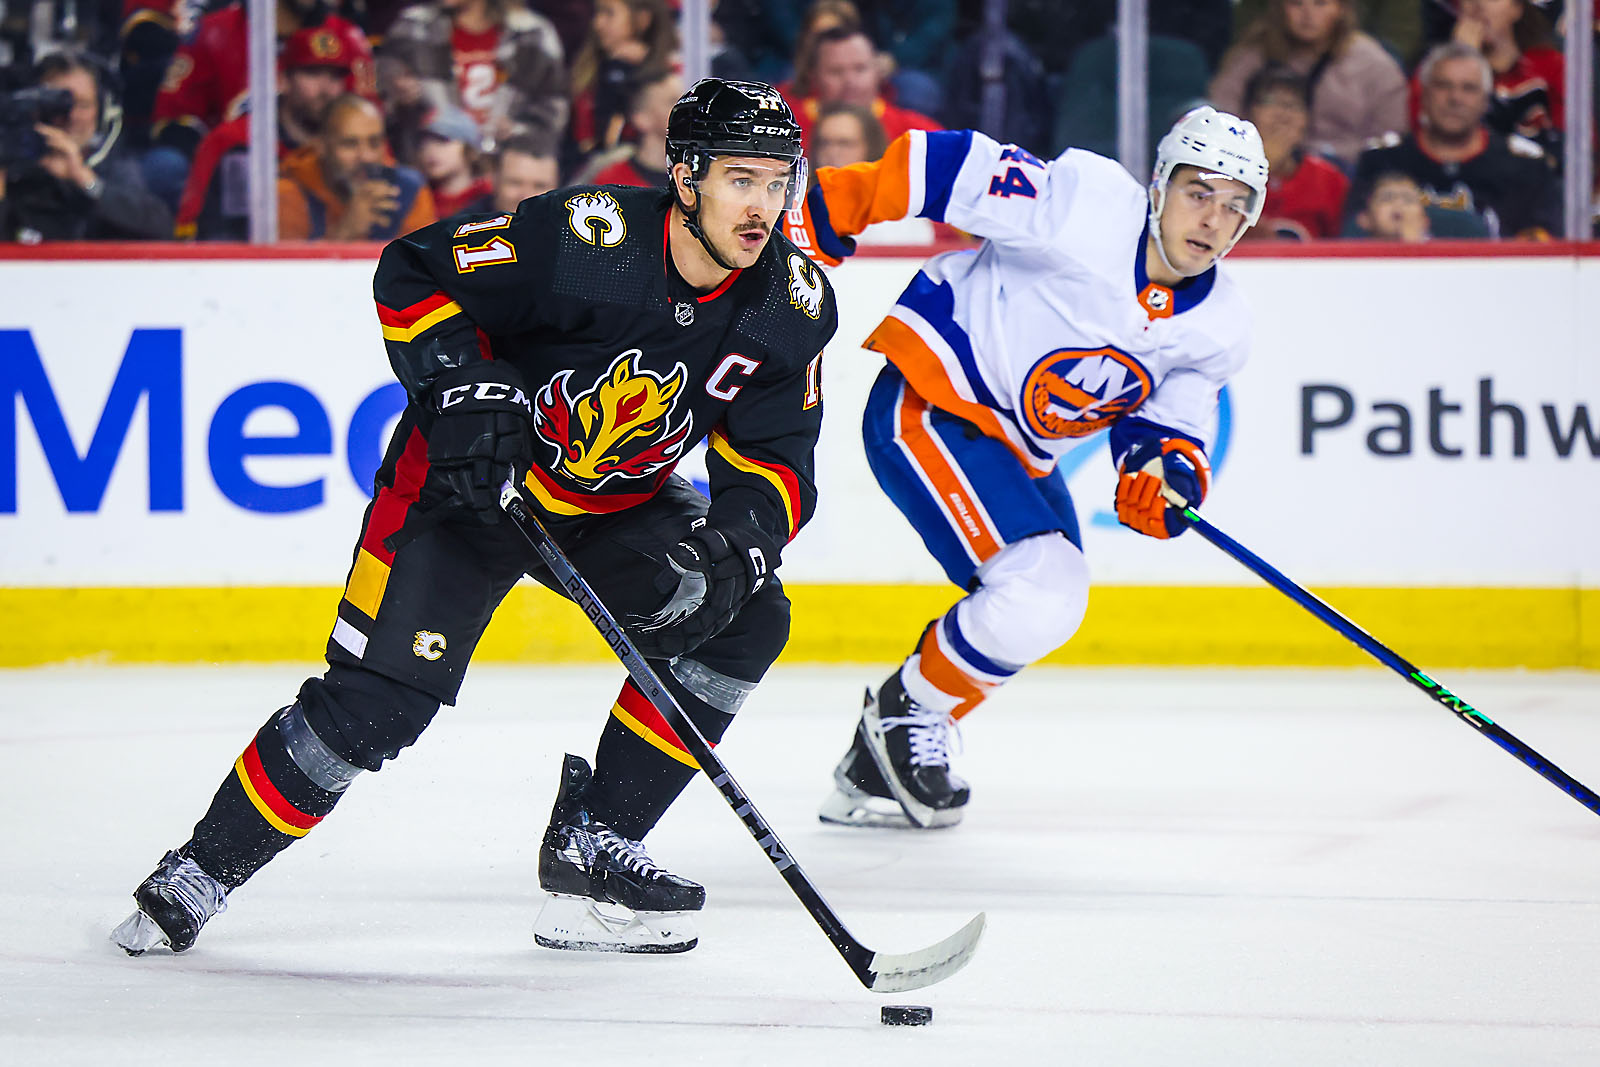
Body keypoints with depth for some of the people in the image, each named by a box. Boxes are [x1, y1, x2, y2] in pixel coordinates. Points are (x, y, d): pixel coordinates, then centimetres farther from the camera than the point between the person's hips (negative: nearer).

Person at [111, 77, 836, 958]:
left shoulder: (793, 305, -12)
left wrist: (741, 537, -26)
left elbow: (777, 456, -6)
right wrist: (460, 384, -29)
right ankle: (201, 872, 2)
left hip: (618, 503, 5)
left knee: (743, 619, -13)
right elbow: (412, 275, -17)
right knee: (377, 699, -15)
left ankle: (591, 845, -3)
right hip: (470, 479, -5)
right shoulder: (584, 240, -27)